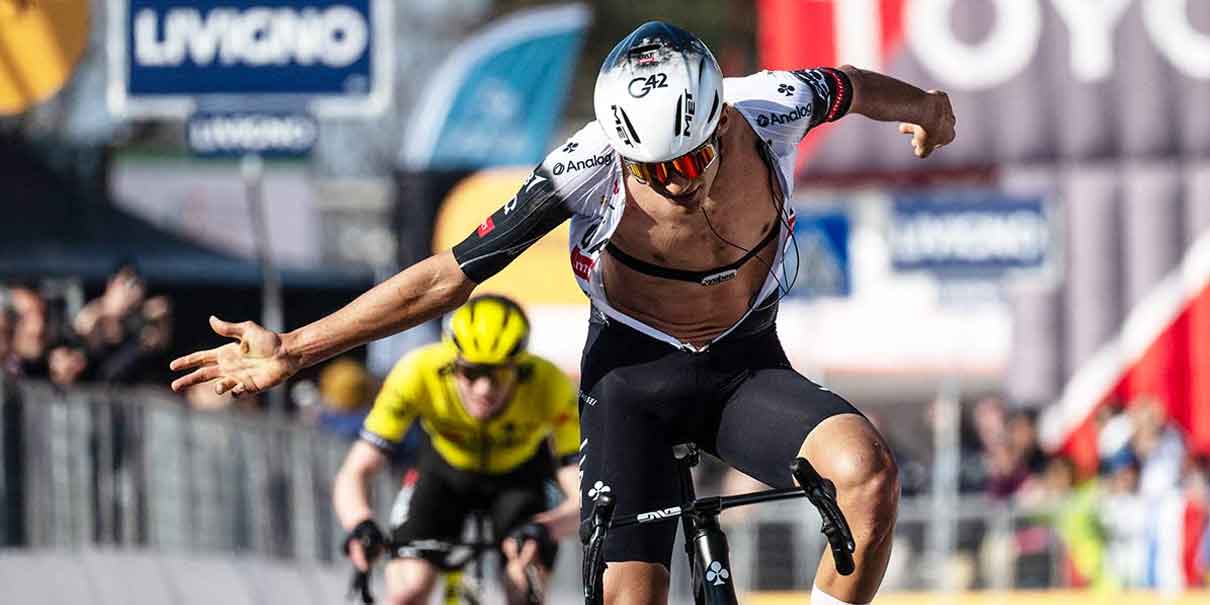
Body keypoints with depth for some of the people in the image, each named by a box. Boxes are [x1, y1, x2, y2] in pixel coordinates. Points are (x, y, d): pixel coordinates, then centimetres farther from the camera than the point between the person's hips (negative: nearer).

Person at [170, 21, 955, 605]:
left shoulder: (771, 110, -21)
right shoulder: (589, 169, -26)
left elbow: (848, 87, 5)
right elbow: (448, 275, -19)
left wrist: (922, 107, 23)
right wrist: (293, 349, -20)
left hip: (746, 372, 2)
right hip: (633, 381, -2)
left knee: (867, 471, -28)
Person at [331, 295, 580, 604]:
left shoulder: (549, 385, -35)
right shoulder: (419, 372, -35)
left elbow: (585, 500, -38)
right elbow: (353, 475, -33)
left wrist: (542, 529, -59)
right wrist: (361, 526, -54)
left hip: (518, 478, 0)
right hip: (447, 472, 0)